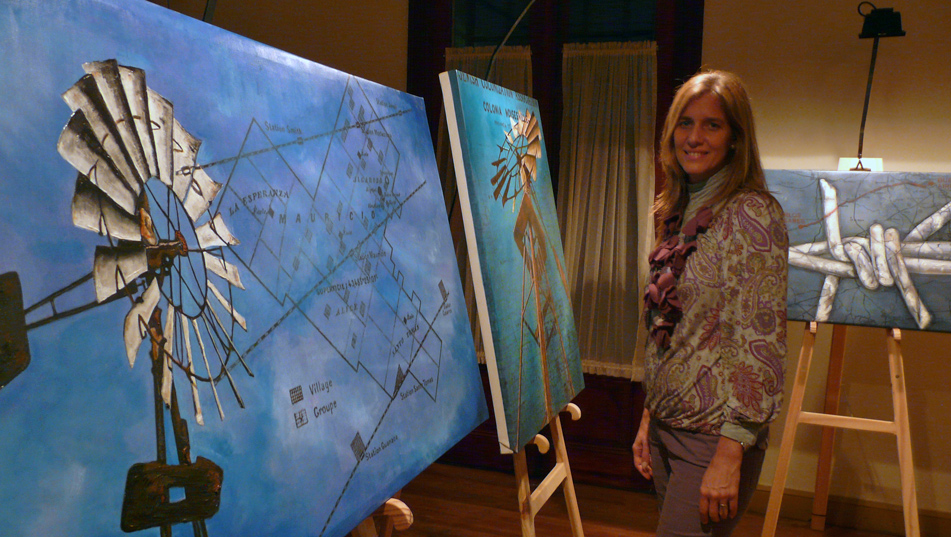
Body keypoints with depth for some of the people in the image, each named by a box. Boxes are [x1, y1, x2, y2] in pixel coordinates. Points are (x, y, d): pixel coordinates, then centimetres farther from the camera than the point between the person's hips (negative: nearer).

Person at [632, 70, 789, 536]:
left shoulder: (752, 213, -13)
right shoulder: (680, 212, 9)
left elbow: (763, 342, -18)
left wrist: (729, 455, -19)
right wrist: (649, 419, 12)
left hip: (716, 433, -7)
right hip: (666, 426, 7)